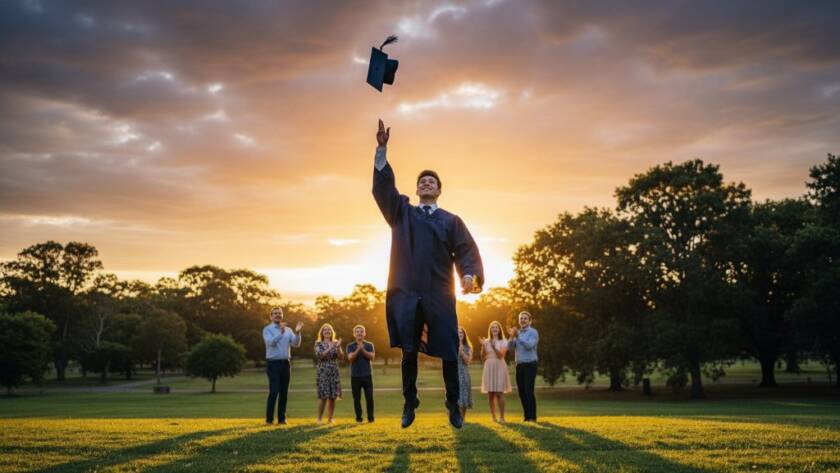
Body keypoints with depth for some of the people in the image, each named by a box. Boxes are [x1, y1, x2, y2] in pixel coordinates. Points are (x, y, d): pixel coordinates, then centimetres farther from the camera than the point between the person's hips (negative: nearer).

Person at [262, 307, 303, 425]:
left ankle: (281, 418, 11)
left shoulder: (288, 330, 12)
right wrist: (281, 332, -32)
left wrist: (297, 332, -19)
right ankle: (269, 419, -4)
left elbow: (296, 344, -1)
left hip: (285, 363, 5)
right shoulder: (267, 329, 0)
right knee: (274, 392, -11)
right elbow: (271, 342, -19)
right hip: (273, 363, -5)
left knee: (284, 393, 5)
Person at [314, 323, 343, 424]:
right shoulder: (318, 344, 3)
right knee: (323, 396, -10)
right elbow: (319, 355, -13)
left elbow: (340, 357, -1)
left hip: (334, 371, 3)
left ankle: (330, 418, 10)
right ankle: (319, 418, 1)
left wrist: (338, 348, -18)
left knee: (333, 396, 1)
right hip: (322, 371, -3)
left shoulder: (335, 343, 10)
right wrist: (330, 348, -21)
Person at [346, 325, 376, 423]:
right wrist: (358, 349, -21)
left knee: (369, 397, -3)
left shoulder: (369, 345, 7)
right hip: (355, 376, 0)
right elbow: (350, 358, -9)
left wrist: (363, 350, -18)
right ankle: (358, 417, 11)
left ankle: (370, 417, 3)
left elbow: (372, 357, -6)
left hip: (367, 375, 0)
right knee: (357, 398, 3)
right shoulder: (350, 346, 4)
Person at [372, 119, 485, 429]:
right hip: (406, 293, 1)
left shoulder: (451, 221, 11)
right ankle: (409, 404, 14)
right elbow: (383, 186, 1)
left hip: (440, 295, 0)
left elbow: (466, 250, 0)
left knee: (448, 353, 1)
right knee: (409, 351, 4)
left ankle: (453, 406, 12)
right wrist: (382, 149, -10)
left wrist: (470, 274, -21)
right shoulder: (401, 213, 13)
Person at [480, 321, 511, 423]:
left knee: (499, 392, -9)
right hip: (489, 368, 3)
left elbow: (501, 354, -10)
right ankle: (493, 417, 9)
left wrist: (494, 346, -23)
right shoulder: (486, 341, 10)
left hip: (499, 367, -3)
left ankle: (501, 417, -7)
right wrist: (483, 346, -9)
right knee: (490, 393, 1)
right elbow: (483, 357, 5)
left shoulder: (503, 342, 4)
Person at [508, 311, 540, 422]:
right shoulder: (517, 333, 14)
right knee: (521, 391, 6)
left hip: (530, 365, -6)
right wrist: (512, 337, -16)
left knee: (529, 391, -11)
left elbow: (529, 345, -20)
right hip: (519, 365, 6)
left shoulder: (533, 332, -4)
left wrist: (518, 336, -27)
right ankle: (527, 416, 14)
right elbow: (510, 347, 2)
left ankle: (532, 417, -6)